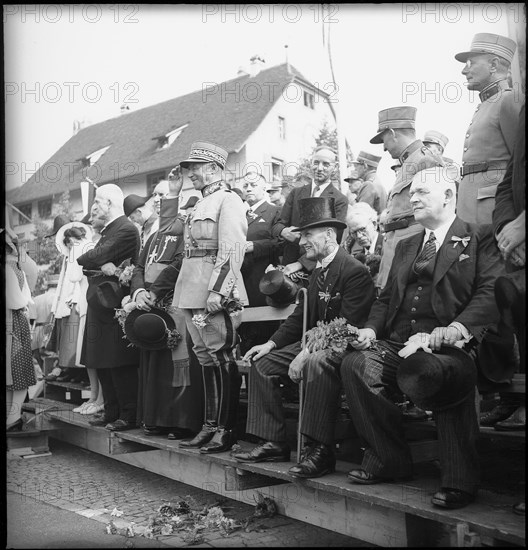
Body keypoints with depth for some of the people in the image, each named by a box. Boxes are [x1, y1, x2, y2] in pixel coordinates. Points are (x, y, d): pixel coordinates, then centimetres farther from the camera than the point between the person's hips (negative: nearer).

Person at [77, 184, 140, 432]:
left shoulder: (126, 229, -12)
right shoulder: (107, 230, 21)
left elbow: (96, 256, -20)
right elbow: (88, 263, 12)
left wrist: (83, 258, 0)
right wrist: (101, 264, -7)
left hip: (114, 304, -10)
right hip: (99, 304, 10)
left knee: (119, 363, -7)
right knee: (102, 364, 13)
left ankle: (128, 416, 0)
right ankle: (111, 412, 21)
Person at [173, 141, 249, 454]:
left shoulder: (228, 201, -7)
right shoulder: (201, 204, 21)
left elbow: (233, 250, -17)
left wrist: (218, 291, -24)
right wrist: (185, 293, 15)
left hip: (215, 292, -9)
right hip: (192, 293, 9)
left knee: (222, 358, -4)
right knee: (206, 358, 12)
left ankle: (227, 430, 3)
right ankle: (211, 426, 19)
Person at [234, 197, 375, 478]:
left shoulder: (355, 271, -16)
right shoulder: (317, 273, 14)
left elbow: (348, 327, -23)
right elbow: (300, 316, 17)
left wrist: (306, 354, -26)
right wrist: (272, 343, 3)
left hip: (342, 347, -10)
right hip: (315, 342, 10)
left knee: (316, 363, -39)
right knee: (262, 363, 0)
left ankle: (320, 450, -30)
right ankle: (273, 443, 0)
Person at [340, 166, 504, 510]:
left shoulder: (480, 238, 7)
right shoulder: (406, 246, 28)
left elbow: (490, 294, -8)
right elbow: (387, 297, 25)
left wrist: (454, 330, -24)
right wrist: (371, 329, 3)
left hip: (451, 345, -6)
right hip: (398, 343, 6)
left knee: (428, 370, -38)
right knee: (355, 364, -22)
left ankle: (460, 482, -20)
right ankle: (388, 461, -6)